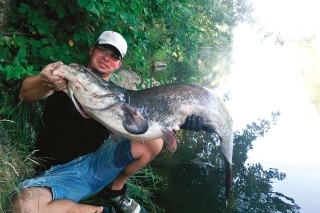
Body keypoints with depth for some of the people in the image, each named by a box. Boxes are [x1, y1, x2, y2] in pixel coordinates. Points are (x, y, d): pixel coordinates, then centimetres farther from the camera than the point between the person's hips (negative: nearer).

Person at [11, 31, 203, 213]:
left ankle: (115, 189, 8)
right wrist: (48, 83, -43)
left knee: (154, 141, -16)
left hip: (98, 162, 3)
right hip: (58, 172, -2)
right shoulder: (66, 77, -2)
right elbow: (25, 95, -18)